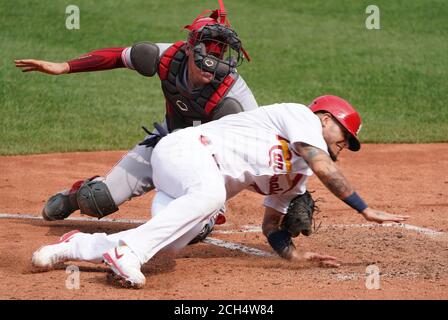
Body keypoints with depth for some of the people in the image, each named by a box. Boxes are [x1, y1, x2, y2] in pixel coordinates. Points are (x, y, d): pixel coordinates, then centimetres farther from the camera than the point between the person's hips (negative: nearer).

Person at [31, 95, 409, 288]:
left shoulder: (297, 173, 26)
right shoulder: (300, 115, 0)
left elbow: (271, 225, 25)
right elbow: (325, 168, -16)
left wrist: (297, 255, 7)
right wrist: (366, 211, -14)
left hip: (191, 186, 9)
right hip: (186, 148, -9)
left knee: (171, 242, -14)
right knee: (211, 192, -38)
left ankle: (76, 246, 0)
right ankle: (126, 250, -44)